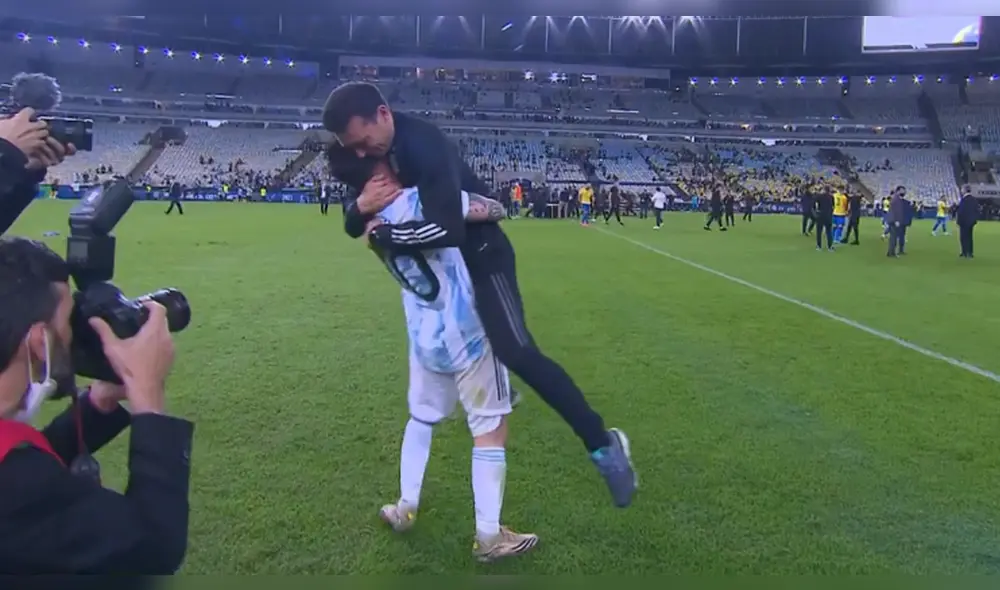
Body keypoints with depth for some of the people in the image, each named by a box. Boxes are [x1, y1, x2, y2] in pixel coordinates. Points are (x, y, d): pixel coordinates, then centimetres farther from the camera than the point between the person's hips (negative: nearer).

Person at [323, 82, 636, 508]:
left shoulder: (424, 146, -32)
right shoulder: (364, 152, -6)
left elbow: (448, 230, -45)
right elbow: (352, 226, -1)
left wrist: (383, 233, -32)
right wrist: (361, 206, -25)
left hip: (481, 254, -9)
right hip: (441, 260, 9)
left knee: (516, 352, -18)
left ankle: (602, 444, -10)